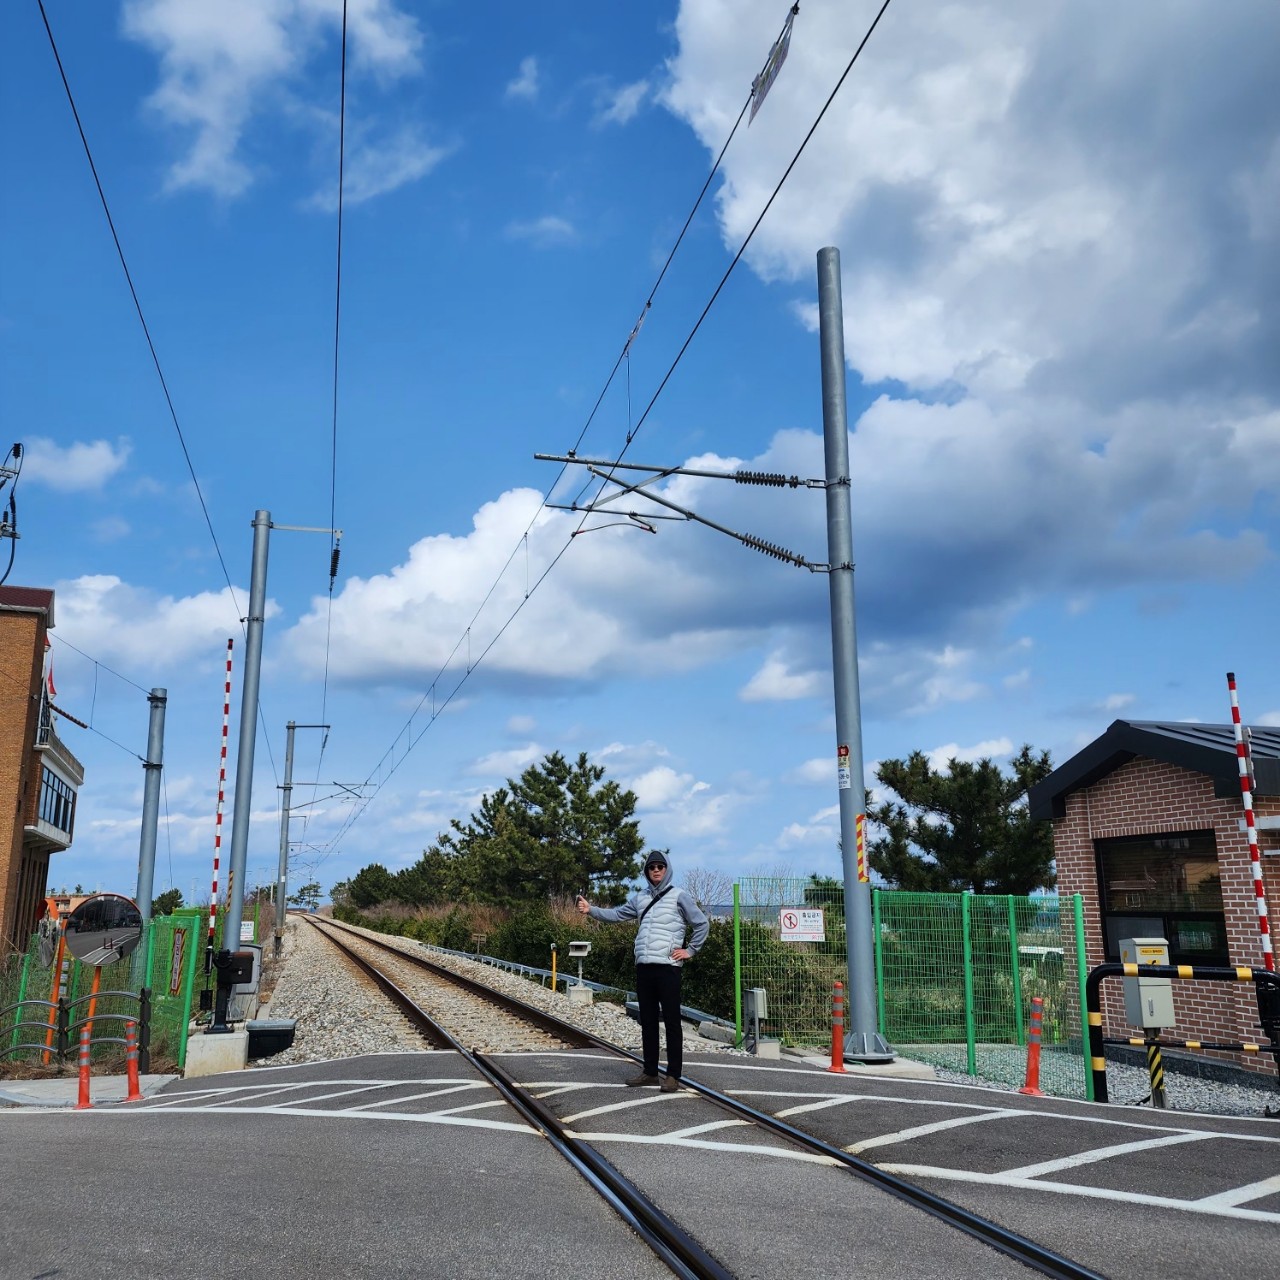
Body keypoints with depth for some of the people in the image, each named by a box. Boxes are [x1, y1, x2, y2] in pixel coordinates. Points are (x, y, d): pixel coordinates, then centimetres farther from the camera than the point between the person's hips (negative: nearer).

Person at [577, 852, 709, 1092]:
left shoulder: (679, 896, -1)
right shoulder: (639, 898, 14)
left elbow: (702, 924, 1)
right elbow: (616, 914, 12)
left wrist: (690, 950, -1)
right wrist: (591, 910, -1)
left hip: (668, 967, -5)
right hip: (643, 967, 5)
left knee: (671, 1021, -2)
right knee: (647, 1021, 11)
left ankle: (673, 1075, 2)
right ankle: (650, 1071, 20)